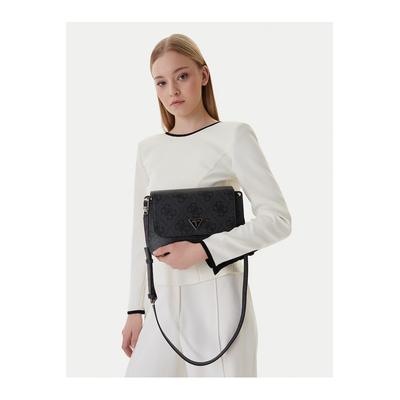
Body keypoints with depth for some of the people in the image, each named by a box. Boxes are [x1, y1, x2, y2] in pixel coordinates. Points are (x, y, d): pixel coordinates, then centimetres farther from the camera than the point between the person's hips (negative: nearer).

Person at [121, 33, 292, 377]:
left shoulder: (233, 136, -4)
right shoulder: (149, 149, 11)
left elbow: (278, 219, -9)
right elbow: (142, 233, 15)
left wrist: (201, 251, -15)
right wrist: (136, 308, 13)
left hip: (216, 297, -4)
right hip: (163, 303, 5)